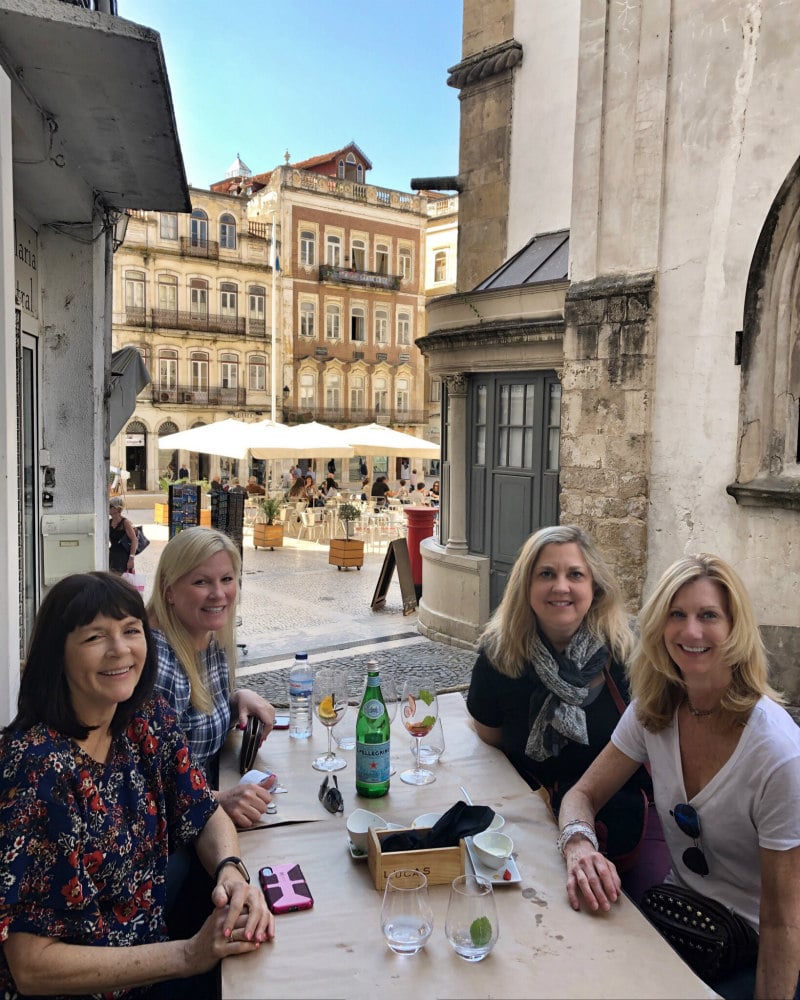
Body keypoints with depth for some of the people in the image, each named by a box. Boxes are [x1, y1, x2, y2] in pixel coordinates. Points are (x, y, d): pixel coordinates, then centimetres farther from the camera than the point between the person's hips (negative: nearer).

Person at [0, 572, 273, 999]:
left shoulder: (149, 720, -7)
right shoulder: (37, 768, -26)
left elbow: (206, 817, 2)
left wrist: (231, 872, -20)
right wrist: (187, 955, -27)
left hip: (149, 960, 6)